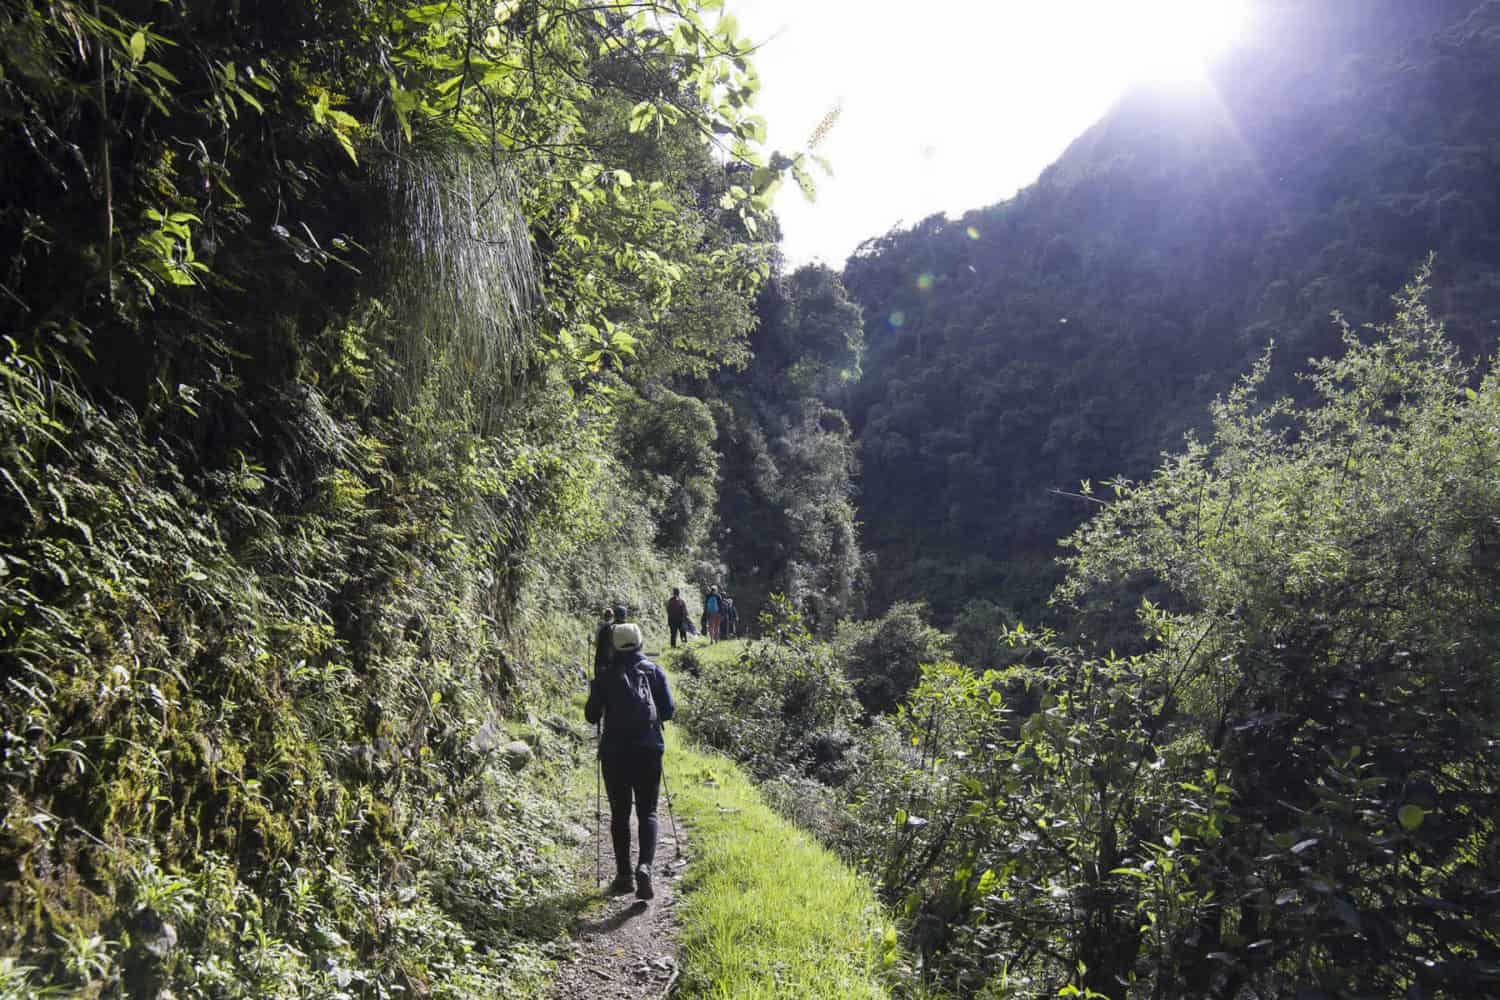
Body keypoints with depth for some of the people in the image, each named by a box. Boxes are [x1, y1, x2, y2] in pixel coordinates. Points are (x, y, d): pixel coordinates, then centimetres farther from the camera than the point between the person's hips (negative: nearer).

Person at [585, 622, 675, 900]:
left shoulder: (606, 676, 0)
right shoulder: (653, 671, 3)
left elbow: (591, 715, 2)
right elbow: (668, 711, 1)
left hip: (614, 752, 0)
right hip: (648, 751, 0)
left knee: (619, 814, 10)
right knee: (647, 812, 6)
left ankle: (623, 875, 11)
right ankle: (644, 866, -15)